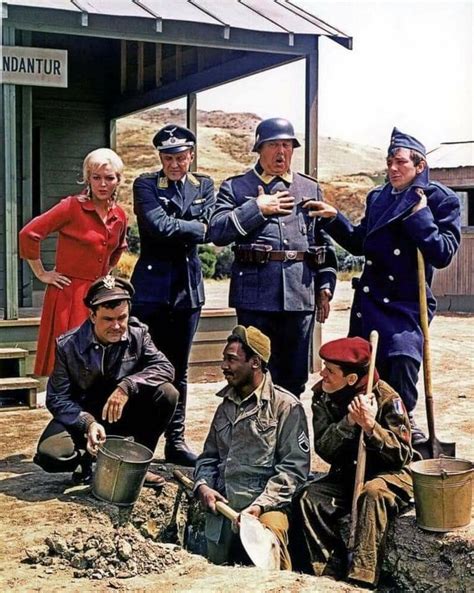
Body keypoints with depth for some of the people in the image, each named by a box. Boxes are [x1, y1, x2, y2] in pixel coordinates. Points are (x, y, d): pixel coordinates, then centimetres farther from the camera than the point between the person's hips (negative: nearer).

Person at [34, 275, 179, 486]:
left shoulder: (138, 334, -9)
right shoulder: (68, 345, -15)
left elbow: (164, 367, -18)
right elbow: (57, 398, -14)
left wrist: (128, 386, -34)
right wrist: (88, 423, -32)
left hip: (122, 414, 2)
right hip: (81, 416, -2)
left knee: (166, 394, -24)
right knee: (50, 454, -32)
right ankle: (86, 456, 5)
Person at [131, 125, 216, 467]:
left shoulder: (204, 186, 11)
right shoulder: (146, 184, 1)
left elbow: (208, 228, -4)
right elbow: (158, 226, -15)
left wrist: (173, 227, -11)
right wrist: (194, 227, -8)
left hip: (188, 285, 3)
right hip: (152, 284, -3)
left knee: (179, 368, 10)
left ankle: (176, 441, 18)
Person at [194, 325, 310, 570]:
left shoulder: (285, 406, -2)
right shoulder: (226, 406, 19)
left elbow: (294, 466, -9)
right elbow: (209, 456, 22)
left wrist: (260, 505, -18)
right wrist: (203, 485, 1)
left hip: (266, 504, -6)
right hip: (222, 505, 6)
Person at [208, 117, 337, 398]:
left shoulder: (311, 189, 16)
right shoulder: (235, 187, 7)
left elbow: (325, 241, 16)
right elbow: (217, 232, -5)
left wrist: (325, 287, 8)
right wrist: (258, 208, -8)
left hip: (301, 293, 3)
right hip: (256, 293, -3)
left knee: (295, 375, 9)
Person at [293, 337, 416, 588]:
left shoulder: (386, 398, -16)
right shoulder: (322, 396, -4)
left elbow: (402, 455, -18)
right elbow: (324, 451, -11)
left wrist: (371, 426, -33)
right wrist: (348, 422, -27)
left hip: (389, 475, -4)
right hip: (346, 473, 5)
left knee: (372, 492, -37)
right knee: (309, 498, -21)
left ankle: (362, 575, -34)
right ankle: (330, 572, -15)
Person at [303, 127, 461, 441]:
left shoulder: (442, 200, -5)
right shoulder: (378, 197, 10)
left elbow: (443, 254, -15)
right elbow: (360, 243, 16)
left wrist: (418, 214, -17)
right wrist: (335, 217, 5)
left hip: (408, 301, -5)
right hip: (371, 297, 5)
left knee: (403, 355, -26)